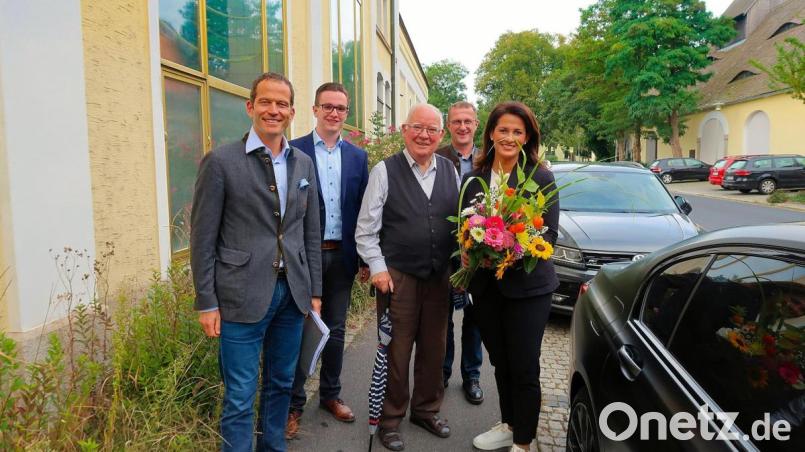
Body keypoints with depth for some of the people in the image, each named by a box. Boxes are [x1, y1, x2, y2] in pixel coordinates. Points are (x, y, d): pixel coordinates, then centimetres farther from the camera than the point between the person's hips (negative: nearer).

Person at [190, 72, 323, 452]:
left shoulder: (304, 163, 8)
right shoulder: (221, 161, -7)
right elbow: (202, 239, -6)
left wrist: (314, 291, 10)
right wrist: (206, 303, -7)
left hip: (292, 293, 5)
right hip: (243, 297, -5)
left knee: (281, 384, 18)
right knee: (240, 398, 5)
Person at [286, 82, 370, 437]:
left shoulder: (358, 156, 7)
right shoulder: (294, 151, -3)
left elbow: (363, 211, 7)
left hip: (342, 255, 3)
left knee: (336, 329, 14)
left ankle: (331, 395, 32)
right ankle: (294, 404, 22)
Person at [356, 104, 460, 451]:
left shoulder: (450, 171, 7)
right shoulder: (384, 171, -5)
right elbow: (366, 229, -5)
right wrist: (378, 268, -10)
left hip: (440, 276, 4)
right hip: (397, 276, -4)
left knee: (434, 348, 15)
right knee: (396, 351, 6)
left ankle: (426, 410, 36)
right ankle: (390, 419, 26)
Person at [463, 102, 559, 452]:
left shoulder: (541, 178, -7)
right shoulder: (475, 177, 5)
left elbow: (550, 233, -8)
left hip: (527, 285, -4)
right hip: (485, 284, 4)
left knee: (524, 368, 3)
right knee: (500, 362, 18)